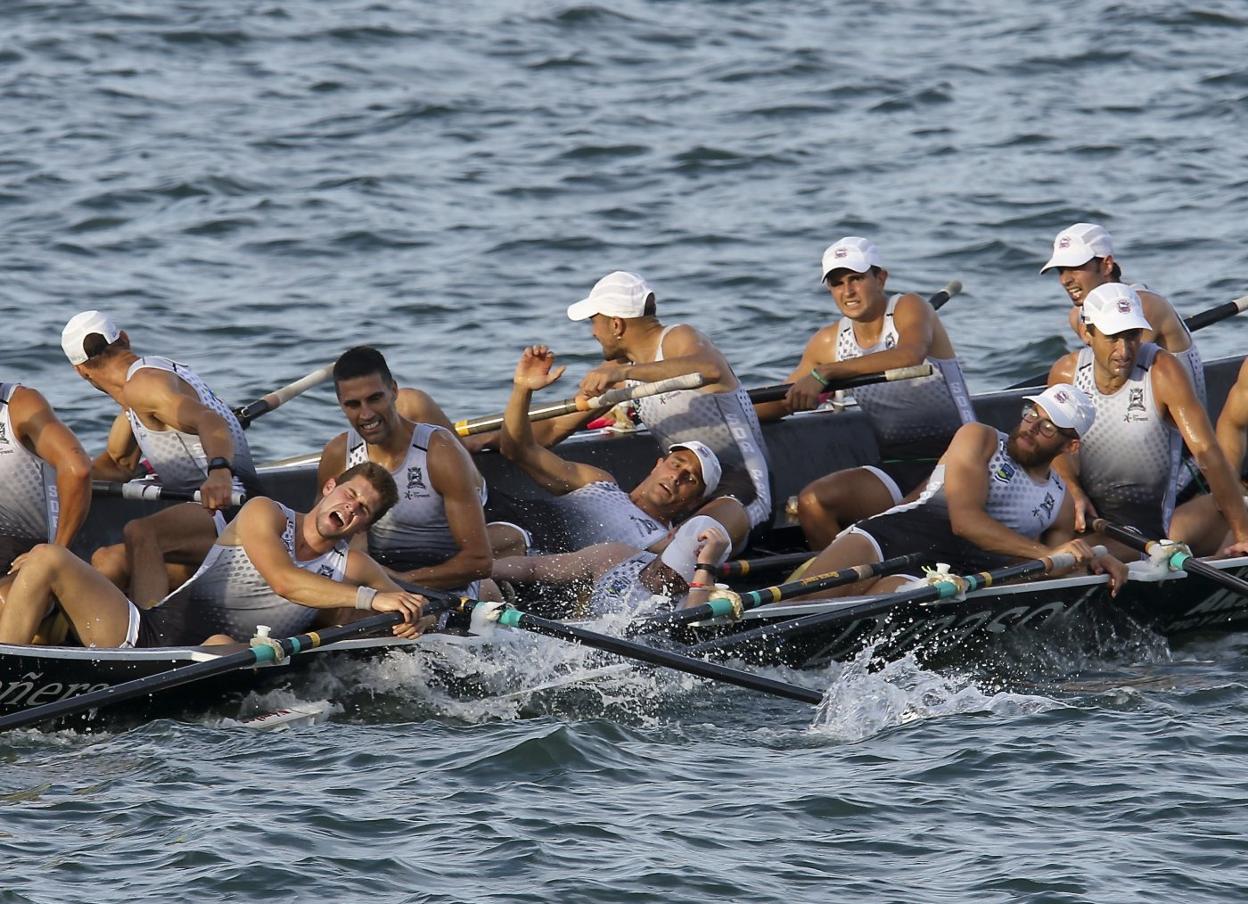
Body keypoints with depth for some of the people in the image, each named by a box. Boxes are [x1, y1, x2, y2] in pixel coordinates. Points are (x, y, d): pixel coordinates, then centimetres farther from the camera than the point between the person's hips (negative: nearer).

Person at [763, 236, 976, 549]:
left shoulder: (908, 309, -6)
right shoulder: (830, 342, 11)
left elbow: (910, 356, -30)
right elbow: (783, 401, 23)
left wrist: (825, 373, -34)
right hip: (897, 470, 5)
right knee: (811, 502, -19)